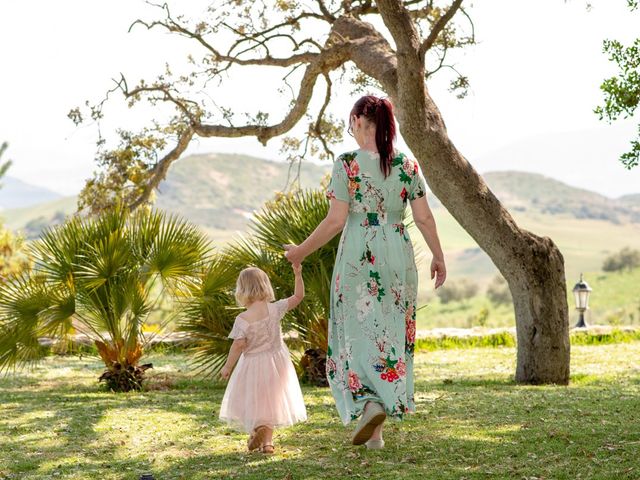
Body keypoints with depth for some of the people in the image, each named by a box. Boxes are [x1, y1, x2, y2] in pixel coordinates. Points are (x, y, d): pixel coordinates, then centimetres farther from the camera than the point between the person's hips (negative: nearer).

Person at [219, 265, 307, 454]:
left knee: (252, 401, 12)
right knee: (270, 401, 17)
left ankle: (256, 428, -15)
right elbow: (298, 297, -3)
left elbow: (238, 345, -18)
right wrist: (298, 275, 1)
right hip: (276, 363, 3)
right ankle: (267, 440, 15)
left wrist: (227, 367, -7)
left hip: (253, 365, -3)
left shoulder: (243, 319, -18)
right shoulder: (275, 309, -10)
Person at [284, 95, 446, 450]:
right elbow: (424, 218, 4)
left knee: (358, 332, 7)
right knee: (391, 334, 10)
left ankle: (371, 403, -16)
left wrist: (301, 251, 1)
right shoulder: (408, 165, 3)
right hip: (398, 256, 4)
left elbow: (336, 220, -10)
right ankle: (374, 432, 13)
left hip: (358, 257, -4)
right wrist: (438, 256, 17)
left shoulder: (347, 164, -8)